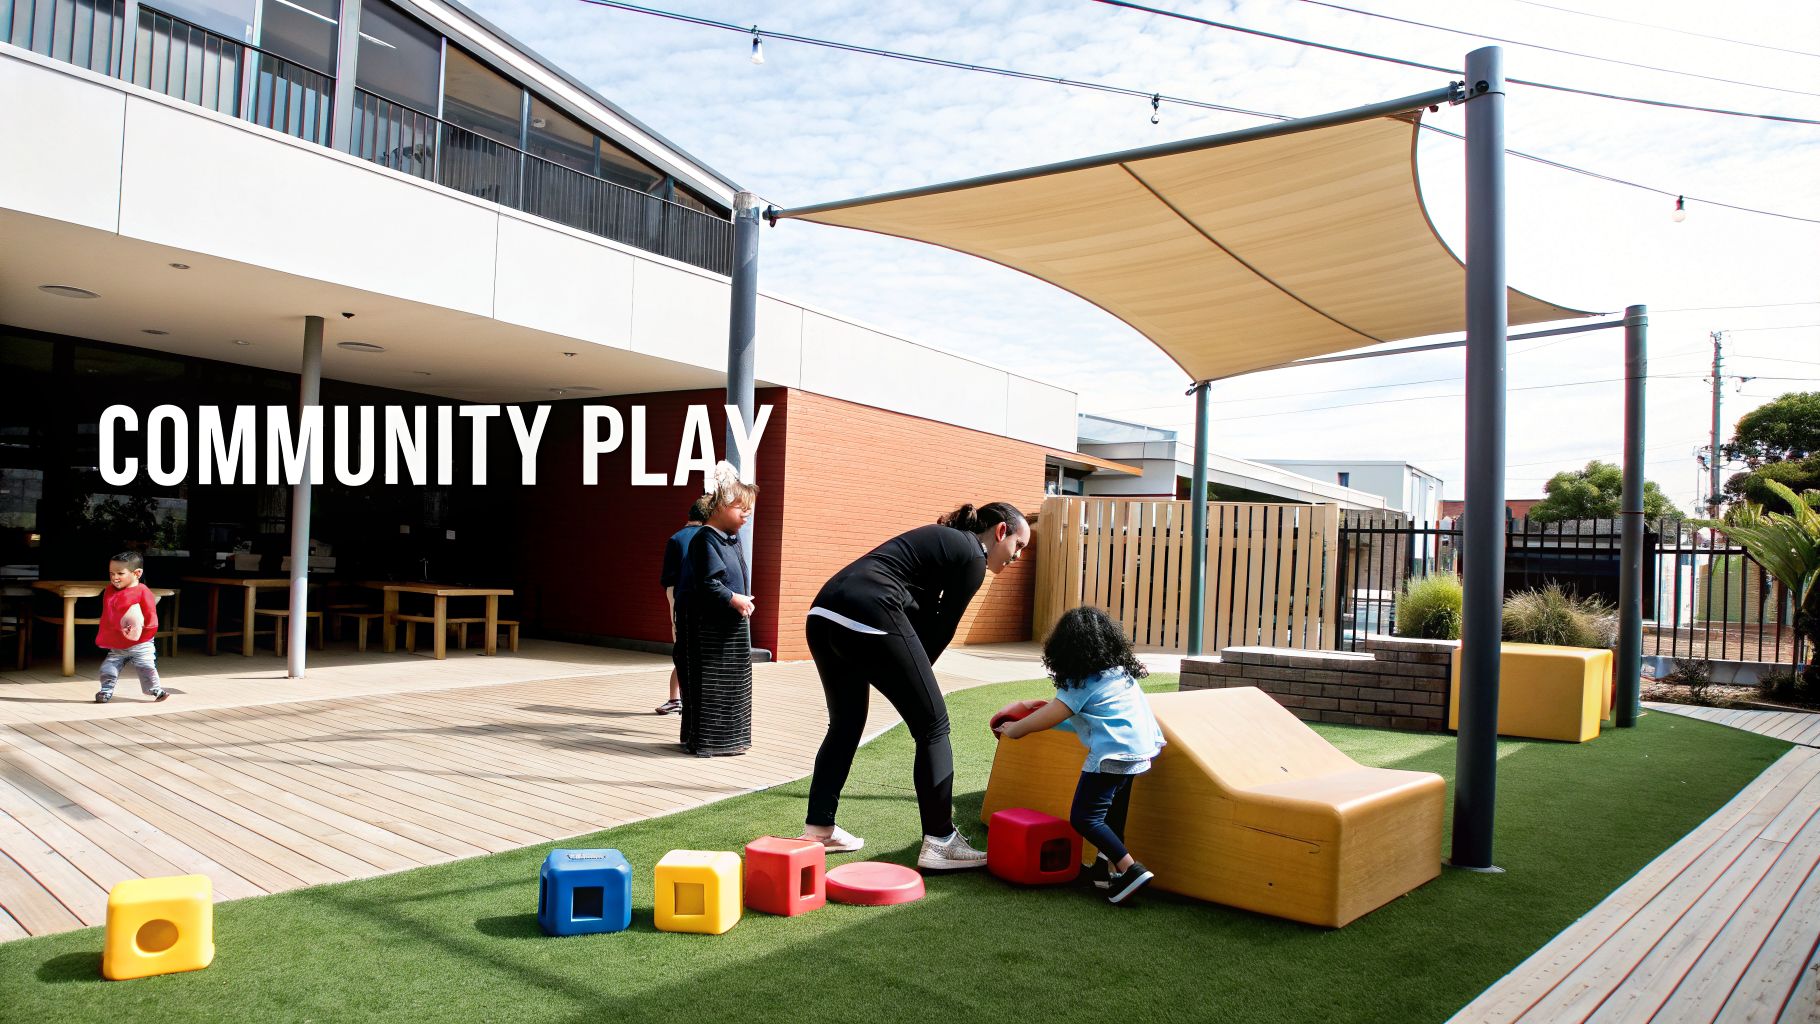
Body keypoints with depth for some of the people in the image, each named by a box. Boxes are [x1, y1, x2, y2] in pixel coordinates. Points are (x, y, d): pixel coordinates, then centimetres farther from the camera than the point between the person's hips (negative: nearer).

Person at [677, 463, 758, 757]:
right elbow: (706, 584, -20)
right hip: (707, 625, -9)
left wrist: (743, 601, 7)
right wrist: (733, 599, -19)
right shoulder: (705, 539, -14)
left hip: (733, 625, 9)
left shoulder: (733, 539, 12)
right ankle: (702, 741, 7)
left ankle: (728, 738, 24)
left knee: (734, 683, 14)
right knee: (707, 684, -2)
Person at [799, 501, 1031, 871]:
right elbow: (942, 629, 5)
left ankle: (818, 829, 26)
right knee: (932, 725, 3)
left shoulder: (944, 539, 29)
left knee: (846, 723, 23)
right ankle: (939, 842, 8)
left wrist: (911, 673, 15)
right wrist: (915, 674, 19)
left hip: (824, 611, 9)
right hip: (869, 617, -9)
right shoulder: (972, 557, 3)